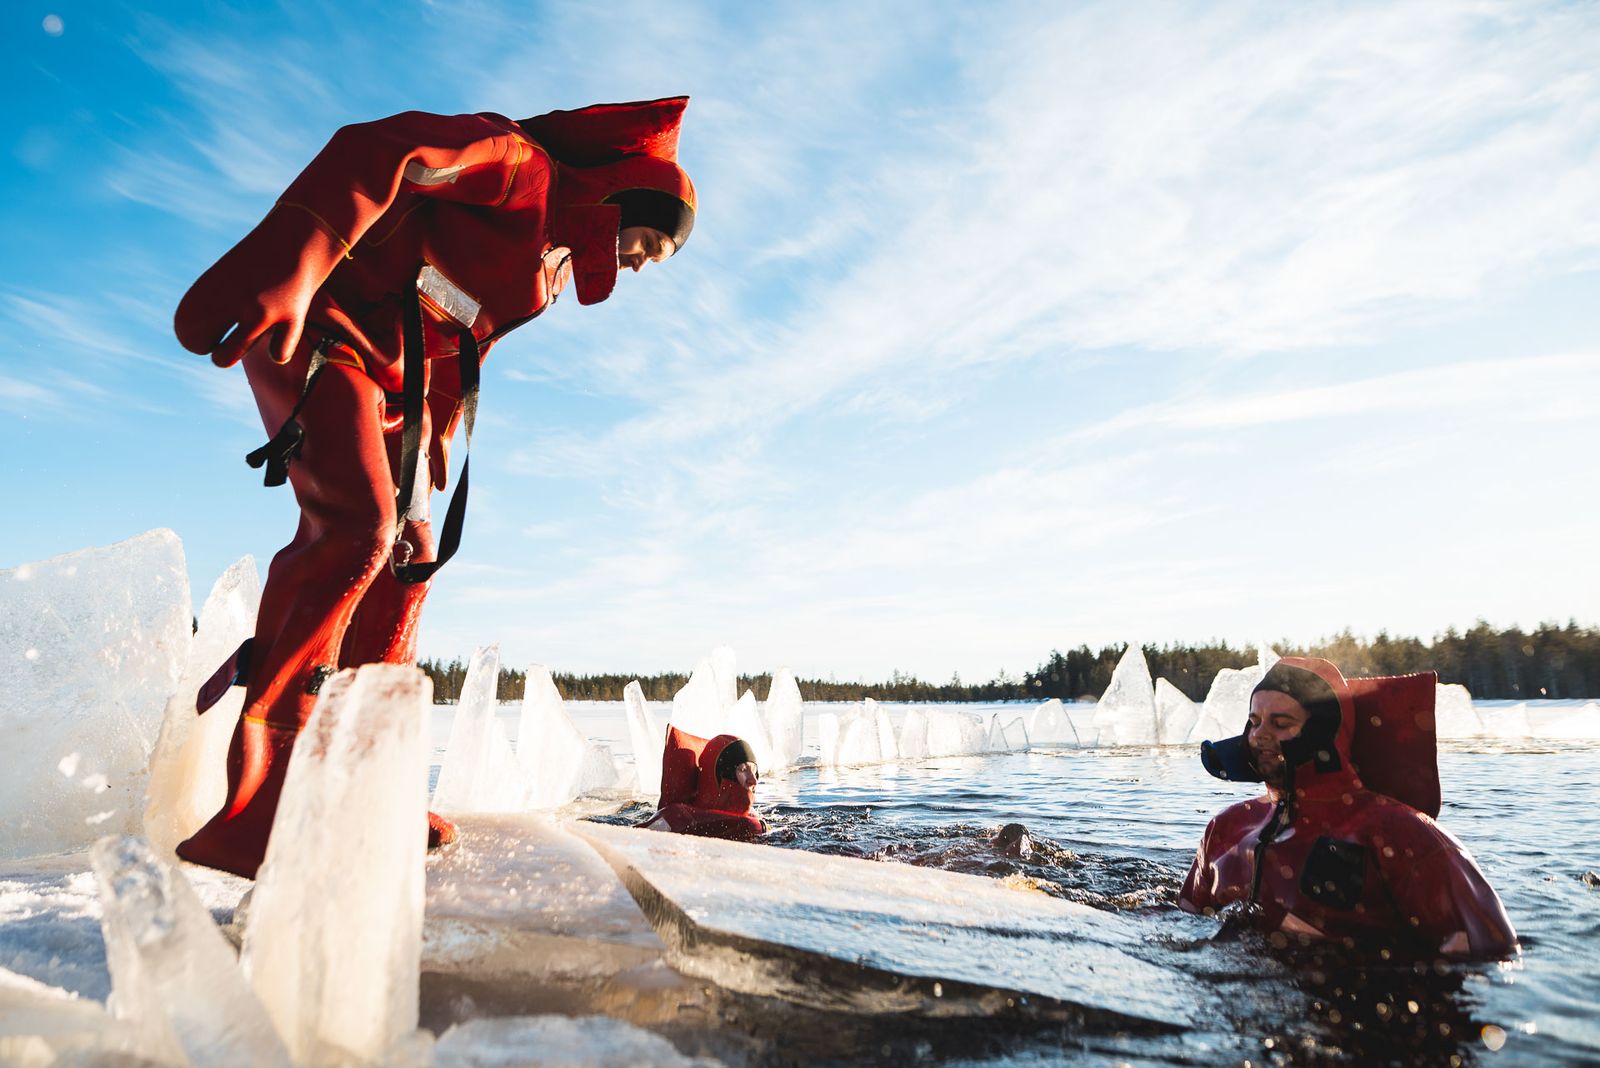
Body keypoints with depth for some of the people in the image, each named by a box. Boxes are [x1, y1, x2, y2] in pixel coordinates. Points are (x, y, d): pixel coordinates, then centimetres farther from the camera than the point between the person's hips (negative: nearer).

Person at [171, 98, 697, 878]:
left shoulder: (555, 264, 17)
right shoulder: (519, 161, -11)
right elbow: (375, 153, -25)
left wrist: (433, 445, 15)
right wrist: (285, 275, -37)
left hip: (391, 374, 10)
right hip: (313, 328, -9)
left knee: (408, 551, 4)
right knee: (357, 527, -25)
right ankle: (248, 813, -21)